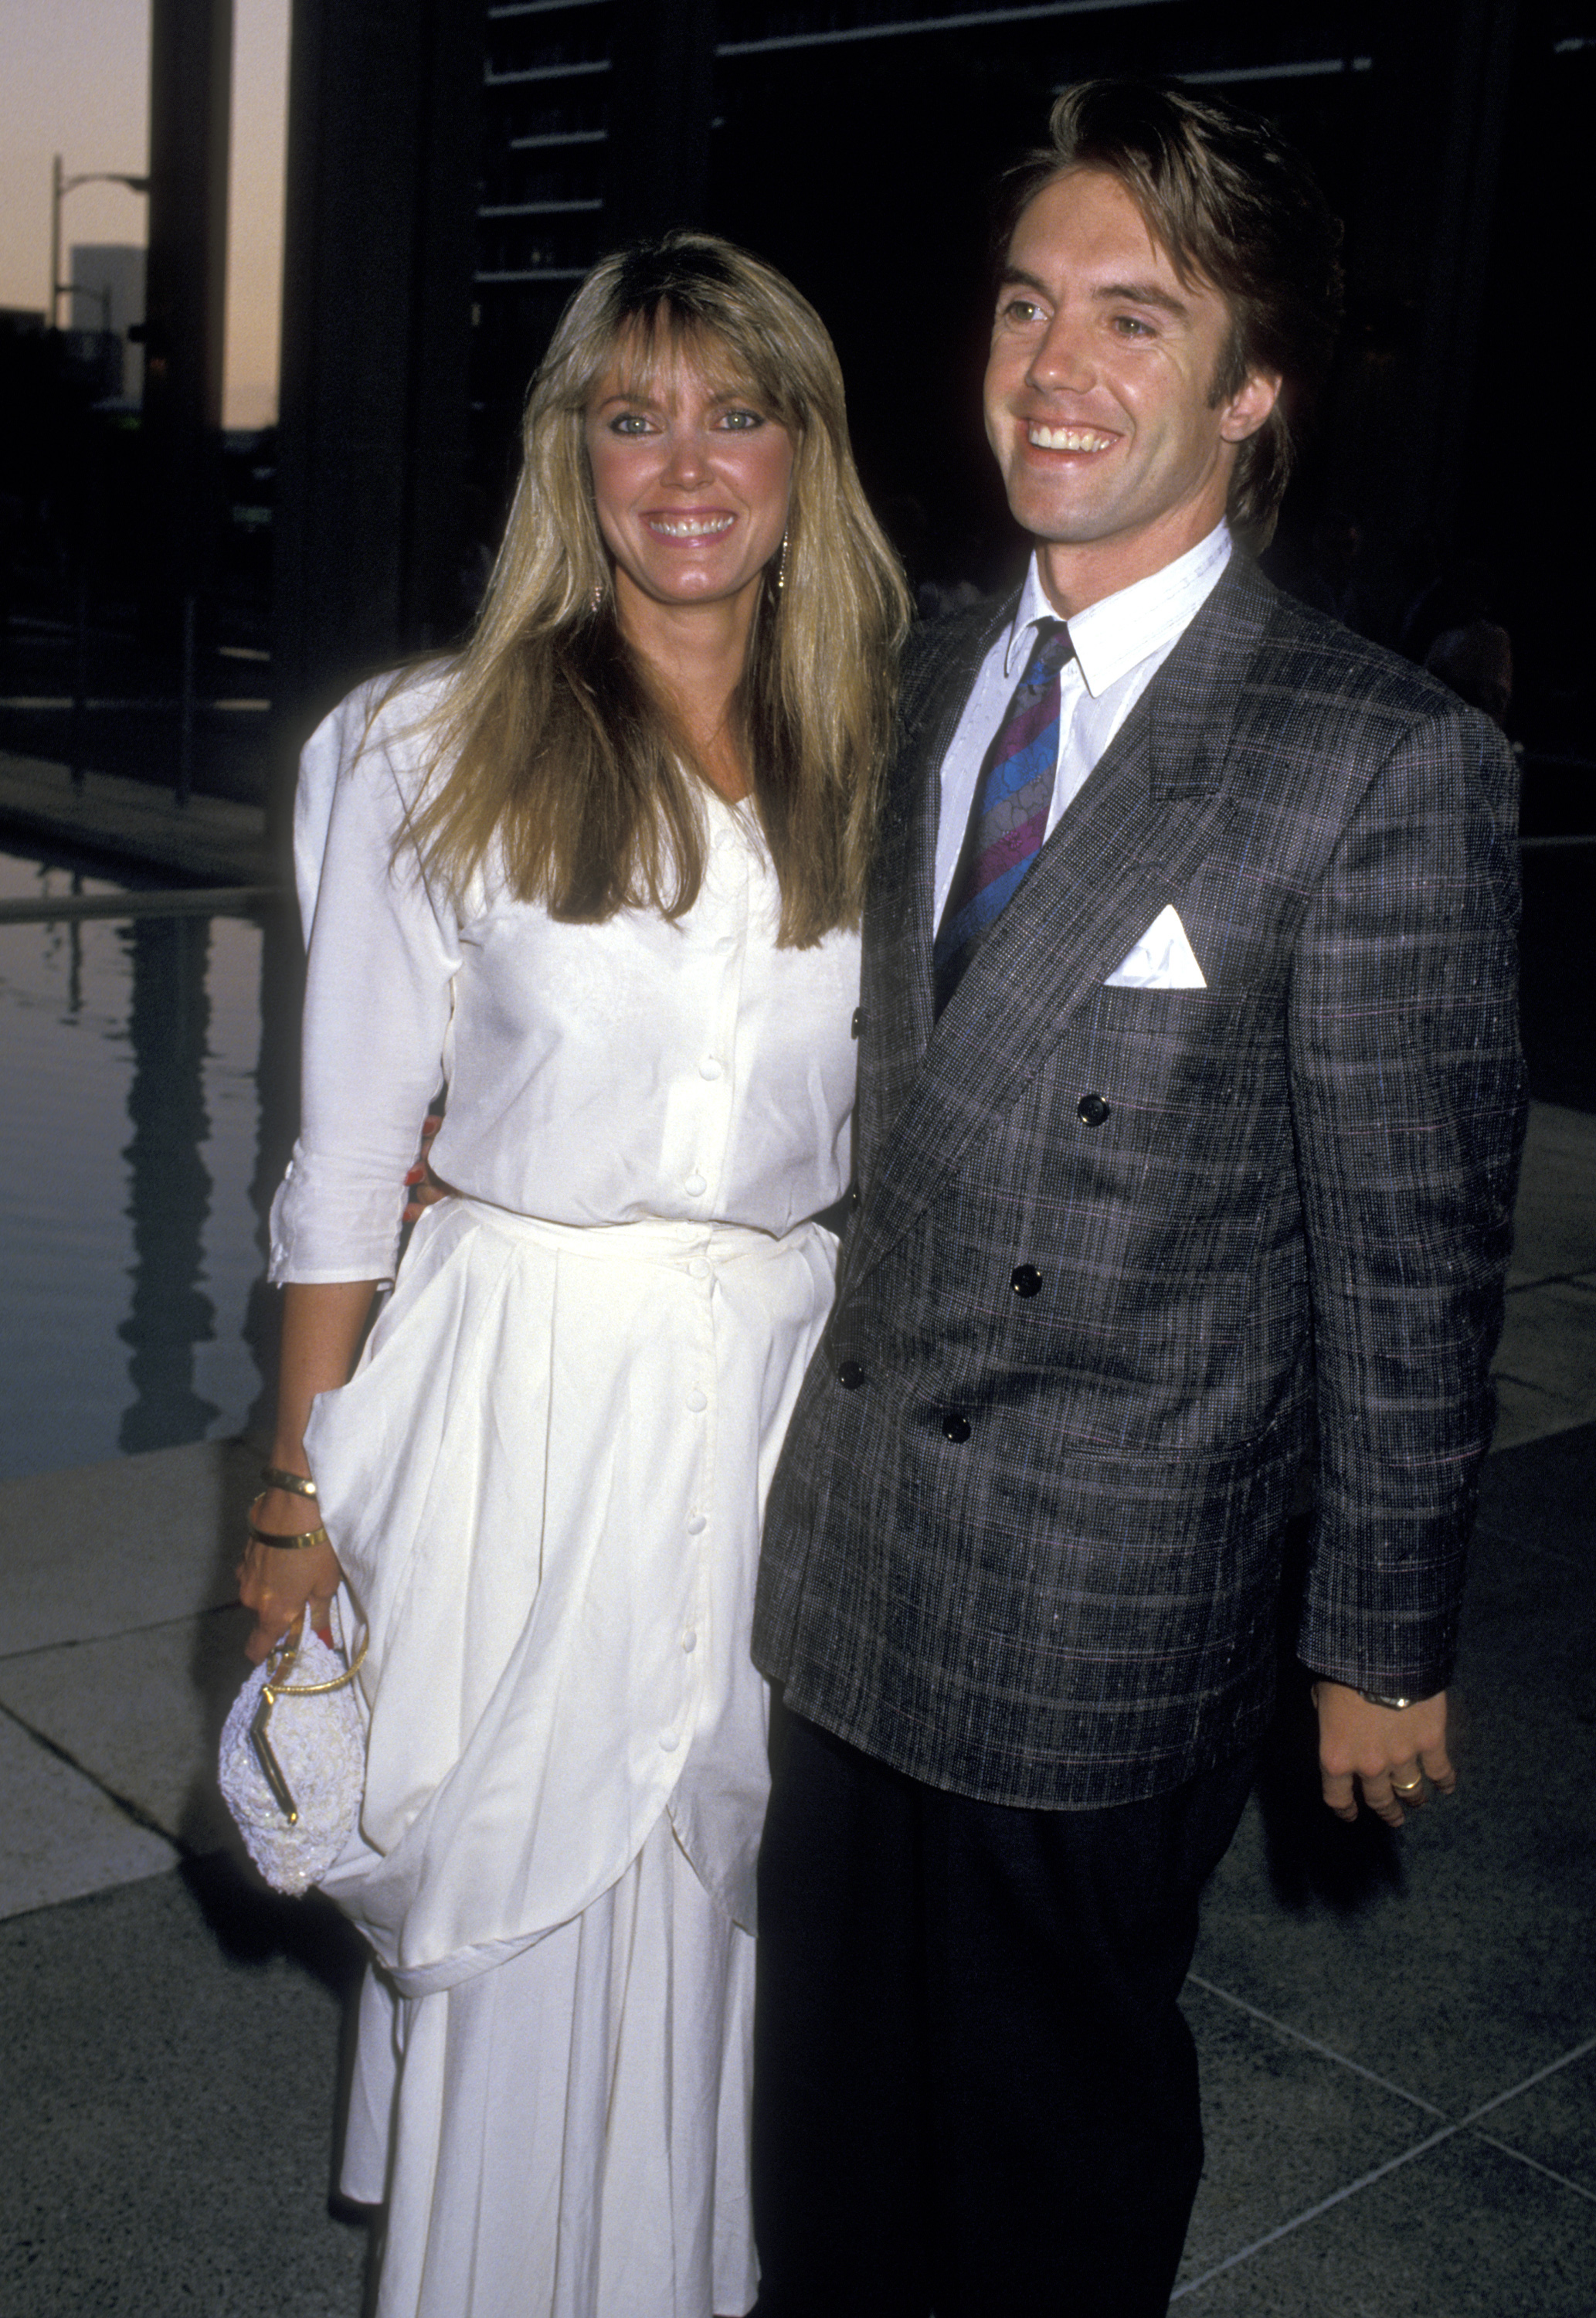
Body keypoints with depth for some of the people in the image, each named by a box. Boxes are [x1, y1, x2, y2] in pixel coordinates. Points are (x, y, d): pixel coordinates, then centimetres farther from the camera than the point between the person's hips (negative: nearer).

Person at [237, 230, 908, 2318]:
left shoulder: (877, 766, 3)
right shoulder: (433, 756, -6)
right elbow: (350, 1149, -4)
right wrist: (306, 1487, -3)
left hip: (793, 1384, 3)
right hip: (523, 1384, -2)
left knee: (738, 1890, 17)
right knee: (515, 1917, 10)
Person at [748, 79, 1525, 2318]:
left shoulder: (1388, 765, -16)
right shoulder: (936, 680, 5)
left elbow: (1414, 1252, -12)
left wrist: (1385, 1633, -7)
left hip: (1107, 1616, -5)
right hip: (848, 1554, 6)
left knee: (1056, 2132, 18)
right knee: (830, 2085, 22)